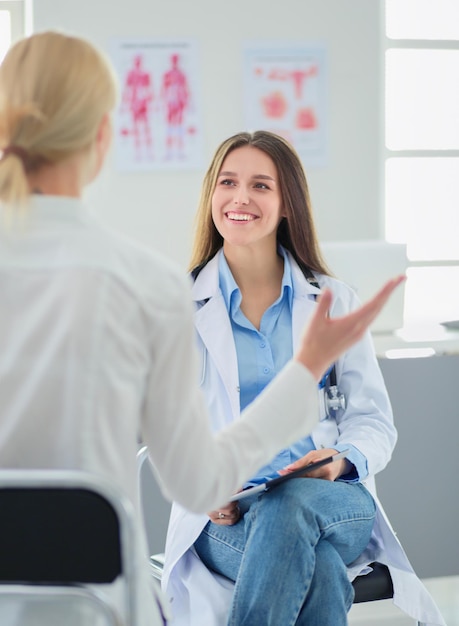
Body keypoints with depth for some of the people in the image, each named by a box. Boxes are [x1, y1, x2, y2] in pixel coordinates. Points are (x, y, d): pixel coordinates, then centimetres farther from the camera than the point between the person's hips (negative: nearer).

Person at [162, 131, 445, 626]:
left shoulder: (335, 302, 13)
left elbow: (375, 421, 10)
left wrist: (342, 457, -14)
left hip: (338, 501, 1)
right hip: (223, 517, -1)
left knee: (290, 504, -38)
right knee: (318, 568, -36)